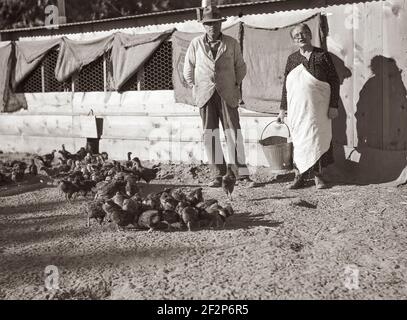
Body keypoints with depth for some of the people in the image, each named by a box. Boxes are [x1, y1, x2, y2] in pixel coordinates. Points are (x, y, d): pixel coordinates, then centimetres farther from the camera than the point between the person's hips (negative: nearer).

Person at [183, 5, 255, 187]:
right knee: (210, 135, -2)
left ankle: (242, 174, -3)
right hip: (205, 95, 1)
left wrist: (236, 85, 10)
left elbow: (240, 67, 16)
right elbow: (188, 69, 15)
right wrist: (195, 88, 10)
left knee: (233, 133, -5)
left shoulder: (231, 44, 6)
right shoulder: (196, 44, 7)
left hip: (227, 95, -1)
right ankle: (217, 176, 3)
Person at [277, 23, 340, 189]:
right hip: (297, 109, 2)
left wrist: (333, 106, -6)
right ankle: (299, 176, 11)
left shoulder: (322, 56, 1)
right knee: (298, 141, 4)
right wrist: (283, 109, 11)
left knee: (318, 139, 0)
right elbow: (286, 85, 14)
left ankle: (318, 176, 11)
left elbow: (334, 81, 0)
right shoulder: (292, 59, 10)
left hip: (318, 108, -2)